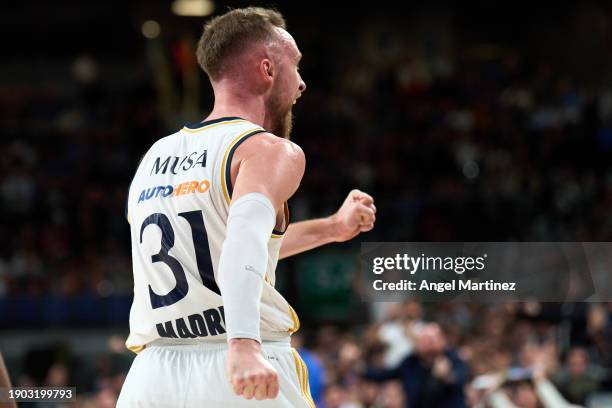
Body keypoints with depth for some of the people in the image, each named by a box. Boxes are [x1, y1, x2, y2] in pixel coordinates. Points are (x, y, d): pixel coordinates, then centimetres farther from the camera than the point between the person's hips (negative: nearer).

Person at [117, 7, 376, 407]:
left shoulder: (156, 156, 19)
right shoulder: (270, 150, -3)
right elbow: (247, 233, -24)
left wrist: (331, 228, 44)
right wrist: (244, 346, -38)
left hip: (153, 373, 5)